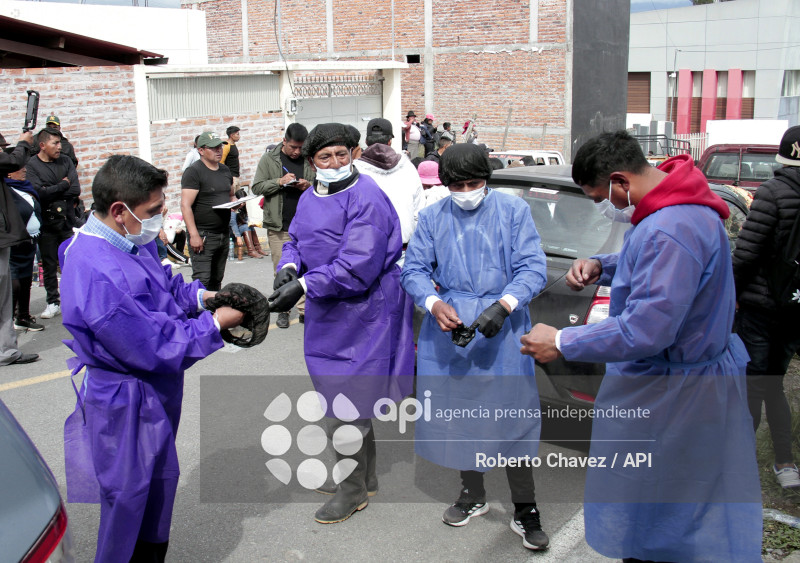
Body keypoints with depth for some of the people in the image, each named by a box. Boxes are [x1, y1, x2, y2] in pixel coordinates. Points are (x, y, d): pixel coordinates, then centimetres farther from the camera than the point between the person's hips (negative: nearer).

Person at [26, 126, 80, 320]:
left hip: (67, 220, 2)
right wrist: (63, 185, -7)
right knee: (49, 264, 6)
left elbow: (76, 190, -4)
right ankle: (53, 302, 15)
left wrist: (51, 192, -9)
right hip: (46, 222, -2)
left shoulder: (65, 161, 6)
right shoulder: (32, 165, -5)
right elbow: (38, 193, -17)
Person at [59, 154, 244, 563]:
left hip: (156, 391, 10)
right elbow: (152, 348, -29)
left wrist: (200, 296, -4)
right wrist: (214, 325, -19)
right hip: (127, 407, -10)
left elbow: (164, 288, 15)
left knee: (159, 484, 26)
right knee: (132, 503, 8)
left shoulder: (131, 242, -3)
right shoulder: (96, 275, -33)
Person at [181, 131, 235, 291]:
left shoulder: (225, 170, 15)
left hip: (223, 234, 7)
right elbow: (185, 205, -16)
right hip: (203, 235, -7)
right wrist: (194, 235, -23)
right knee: (202, 280, -12)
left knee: (217, 279, 13)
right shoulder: (194, 172, -9)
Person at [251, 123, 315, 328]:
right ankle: (283, 310, 16)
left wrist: (309, 186, -10)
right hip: (279, 226, -1)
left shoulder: (309, 160, 6)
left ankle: (305, 310, 8)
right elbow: (257, 187, 0)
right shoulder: (269, 159, 4)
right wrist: (280, 181, -13)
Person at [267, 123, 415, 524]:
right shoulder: (310, 198, 10)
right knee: (352, 402, 21)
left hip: (362, 316, -9)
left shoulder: (366, 199, -19)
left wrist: (304, 286, -29)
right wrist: (289, 266, -7)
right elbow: (296, 241, 16)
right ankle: (366, 477, 39)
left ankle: (353, 490, 16)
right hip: (328, 315, 9)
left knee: (344, 410, -4)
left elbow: (356, 267, -26)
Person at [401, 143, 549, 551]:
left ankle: (524, 510, 11)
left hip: (501, 326, -3)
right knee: (456, 410, 12)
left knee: (512, 414, -3)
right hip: (448, 324, 3)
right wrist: (435, 304, -15)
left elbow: (533, 268, -7)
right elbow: (414, 269, 5)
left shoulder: (513, 211, -3)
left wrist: (503, 305, -23)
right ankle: (472, 494, 32)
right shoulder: (432, 218, 6)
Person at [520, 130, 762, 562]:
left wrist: (562, 343, -24)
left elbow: (646, 330, -33)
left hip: (674, 395, -10)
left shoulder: (670, 232, -31)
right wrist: (601, 267, 4)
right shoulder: (678, 203, 4)